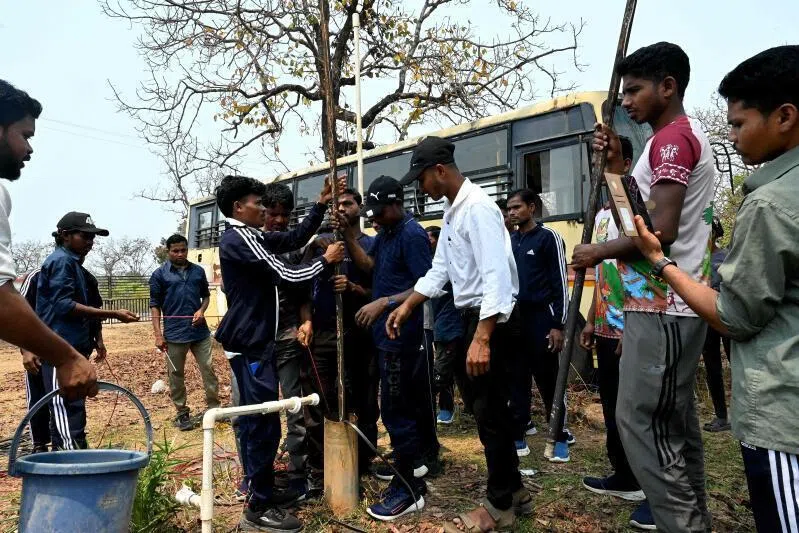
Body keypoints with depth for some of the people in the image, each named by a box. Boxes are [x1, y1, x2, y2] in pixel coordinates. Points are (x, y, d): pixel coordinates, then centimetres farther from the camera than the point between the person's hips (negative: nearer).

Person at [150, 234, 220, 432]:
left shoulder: (198, 271, 7)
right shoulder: (159, 275, -1)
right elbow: (155, 305, -1)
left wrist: (202, 310, -5)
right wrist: (158, 334, -7)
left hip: (200, 331, 2)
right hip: (174, 333, -2)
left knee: (208, 370, 4)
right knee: (176, 375, 7)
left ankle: (214, 407, 16)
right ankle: (182, 413, 20)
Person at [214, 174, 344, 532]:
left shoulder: (251, 237, 13)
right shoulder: (237, 239, -15)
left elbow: (295, 238, 17)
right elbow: (283, 273, -18)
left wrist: (322, 204, 12)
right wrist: (325, 260, -5)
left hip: (256, 341, 10)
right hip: (250, 344, -10)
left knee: (255, 419, 16)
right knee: (263, 422, -6)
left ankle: (261, 491, 28)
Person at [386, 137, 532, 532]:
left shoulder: (477, 207, -18)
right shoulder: (451, 211, 13)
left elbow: (496, 277, -25)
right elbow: (440, 270, 17)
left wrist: (482, 339, -30)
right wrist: (405, 308, 13)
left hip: (493, 319, -10)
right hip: (472, 316, 10)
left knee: (489, 412, 2)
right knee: (486, 407, 18)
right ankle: (513, 491, 35)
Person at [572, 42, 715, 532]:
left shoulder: (673, 138, -13)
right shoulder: (682, 138, 20)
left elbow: (662, 229, -22)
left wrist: (599, 252, -10)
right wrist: (617, 164, 11)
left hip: (661, 308, -11)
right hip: (673, 304, 11)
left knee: (641, 420, -6)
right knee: (675, 419, 16)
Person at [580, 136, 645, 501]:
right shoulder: (602, 215, 16)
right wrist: (591, 321, 18)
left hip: (629, 328, -8)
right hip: (606, 327, 9)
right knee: (611, 402, 14)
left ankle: (635, 480, 16)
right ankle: (623, 475, 27)